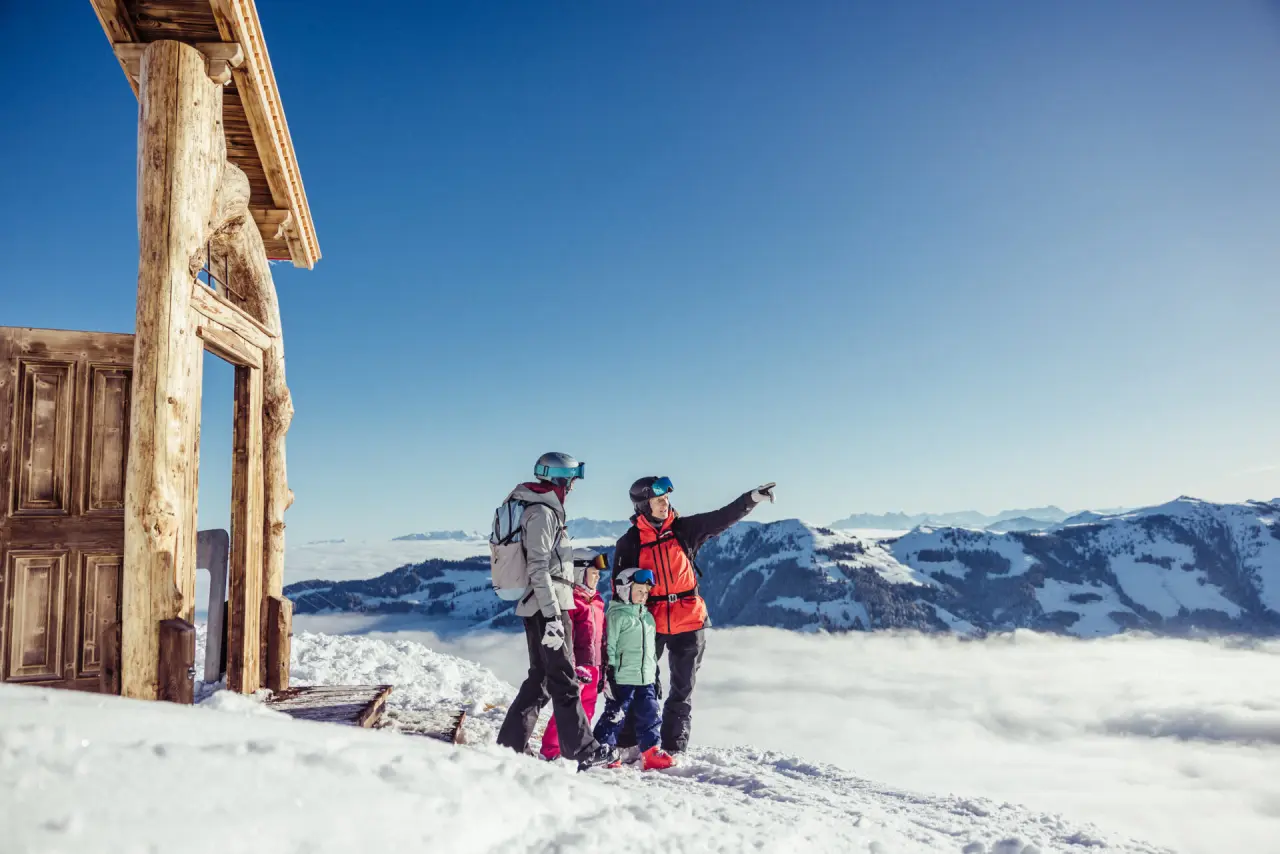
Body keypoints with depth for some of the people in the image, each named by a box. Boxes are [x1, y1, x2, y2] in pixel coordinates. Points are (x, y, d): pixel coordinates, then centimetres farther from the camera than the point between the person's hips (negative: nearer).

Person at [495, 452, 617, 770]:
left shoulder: (542, 509, 18)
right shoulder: (542, 512, -14)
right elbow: (538, 568, -21)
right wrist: (553, 616, -24)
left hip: (540, 607, 10)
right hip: (547, 606, -10)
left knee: (540, 678, 14)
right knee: (563, 680, -3)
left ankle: (511, 743, 17)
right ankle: (582, 749, 4)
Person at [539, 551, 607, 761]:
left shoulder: (596, 602, 17)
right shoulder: (571, 600, -11)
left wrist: (603, 668, 21)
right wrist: (571, 667, -20)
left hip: (593, 667, 9)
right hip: (576, 667, -9)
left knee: (586, 711, 13)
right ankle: (551, 751, -1)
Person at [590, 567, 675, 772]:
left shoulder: (648, 617, 17)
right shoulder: (616, 615, -7)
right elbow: (607, 647, -10)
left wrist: (656, 676, 23)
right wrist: (609, 675, -14)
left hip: (646, 680, 7)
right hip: (622, 679, -7)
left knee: (649, 716, 6)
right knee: (615, 715, -2)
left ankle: (651, 753, 12)